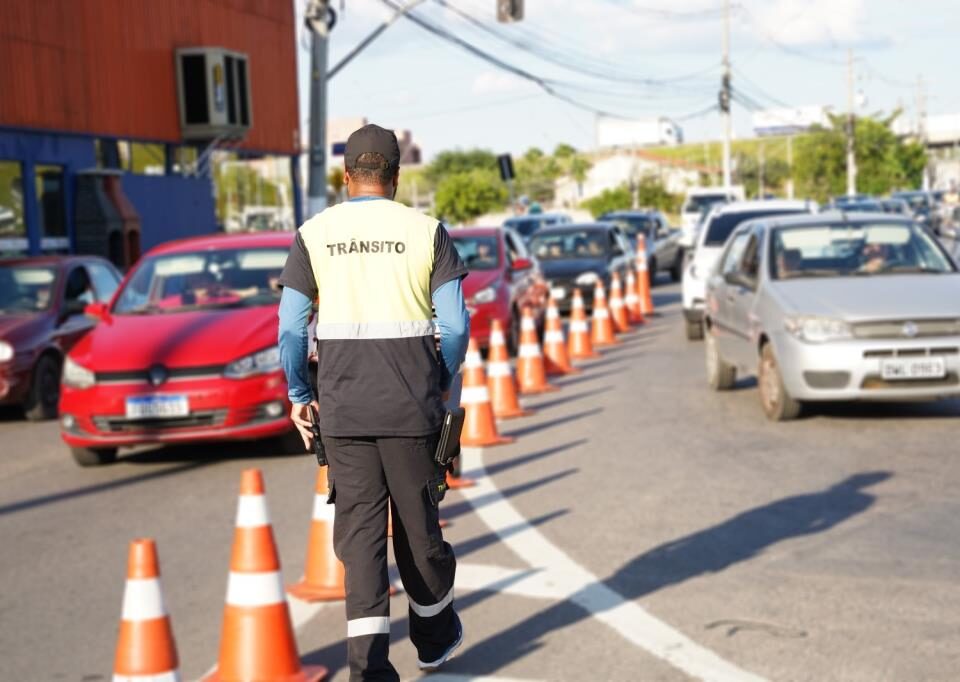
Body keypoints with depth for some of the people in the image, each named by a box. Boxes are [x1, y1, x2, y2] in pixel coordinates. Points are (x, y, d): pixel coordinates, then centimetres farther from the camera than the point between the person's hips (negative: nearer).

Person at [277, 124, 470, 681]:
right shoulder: (427, 232, -1)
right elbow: (456, 326, -4)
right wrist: (441, 382, 12)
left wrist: (299, 396, 11)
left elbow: (292, 328, 0)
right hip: (413, 406, 0)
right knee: (418, 524, 13)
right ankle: (436, 636, 32)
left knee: (360, 531, 4)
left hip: (343, 409, 1)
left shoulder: (315, 234, 2)